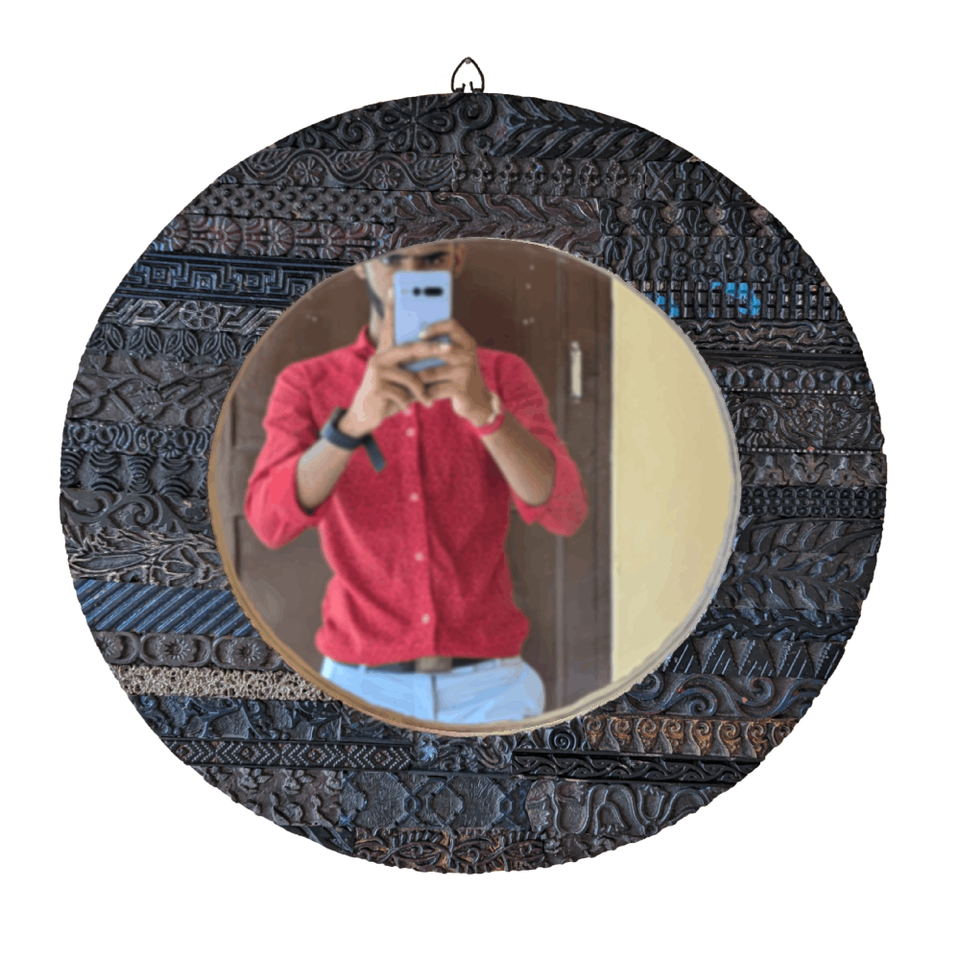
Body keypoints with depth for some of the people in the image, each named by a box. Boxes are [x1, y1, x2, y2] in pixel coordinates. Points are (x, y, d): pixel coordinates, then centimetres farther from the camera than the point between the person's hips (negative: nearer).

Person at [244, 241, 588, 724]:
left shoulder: (503, 376, 0)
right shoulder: (306, 384, -1)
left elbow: (564, 512, -14)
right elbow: (271, 521, -17)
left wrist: (483, 408, -30)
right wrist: (355, 421, -33)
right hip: (362, 682, 0)